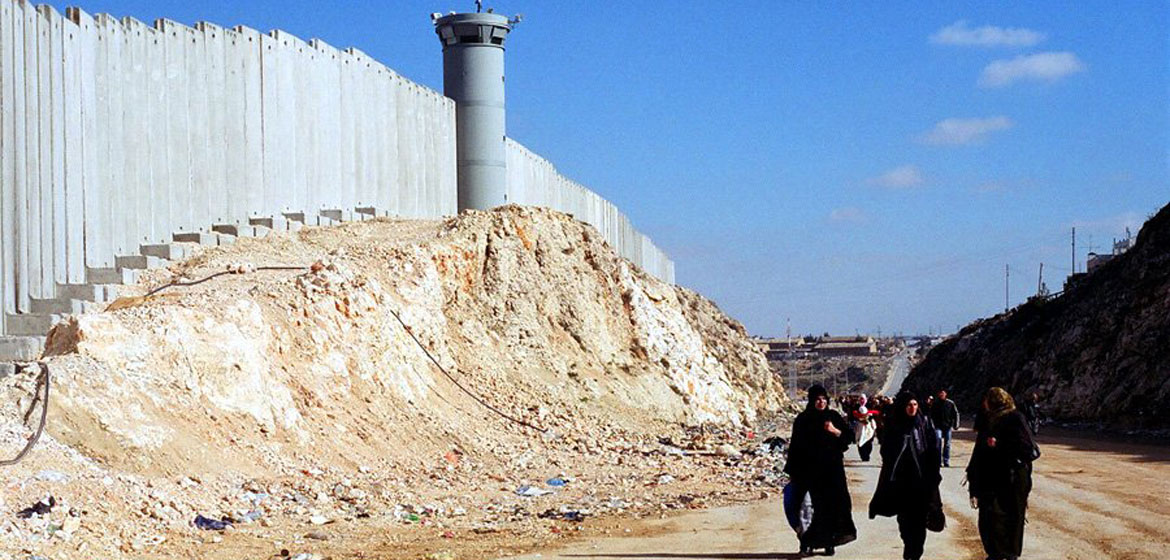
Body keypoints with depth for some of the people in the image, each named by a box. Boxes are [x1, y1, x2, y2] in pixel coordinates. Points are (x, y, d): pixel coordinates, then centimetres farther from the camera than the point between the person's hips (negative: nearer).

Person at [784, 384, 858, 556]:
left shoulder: (833, 416, 6)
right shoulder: (803, 420, 1)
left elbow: (850, 436, 4)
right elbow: (795, 445, 3)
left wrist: (835, 431, -15)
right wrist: (792, 471, 2)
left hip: (832, 467, 2)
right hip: (812, 469, -2)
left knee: (834, 502, -5)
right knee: (819, 505, -5)